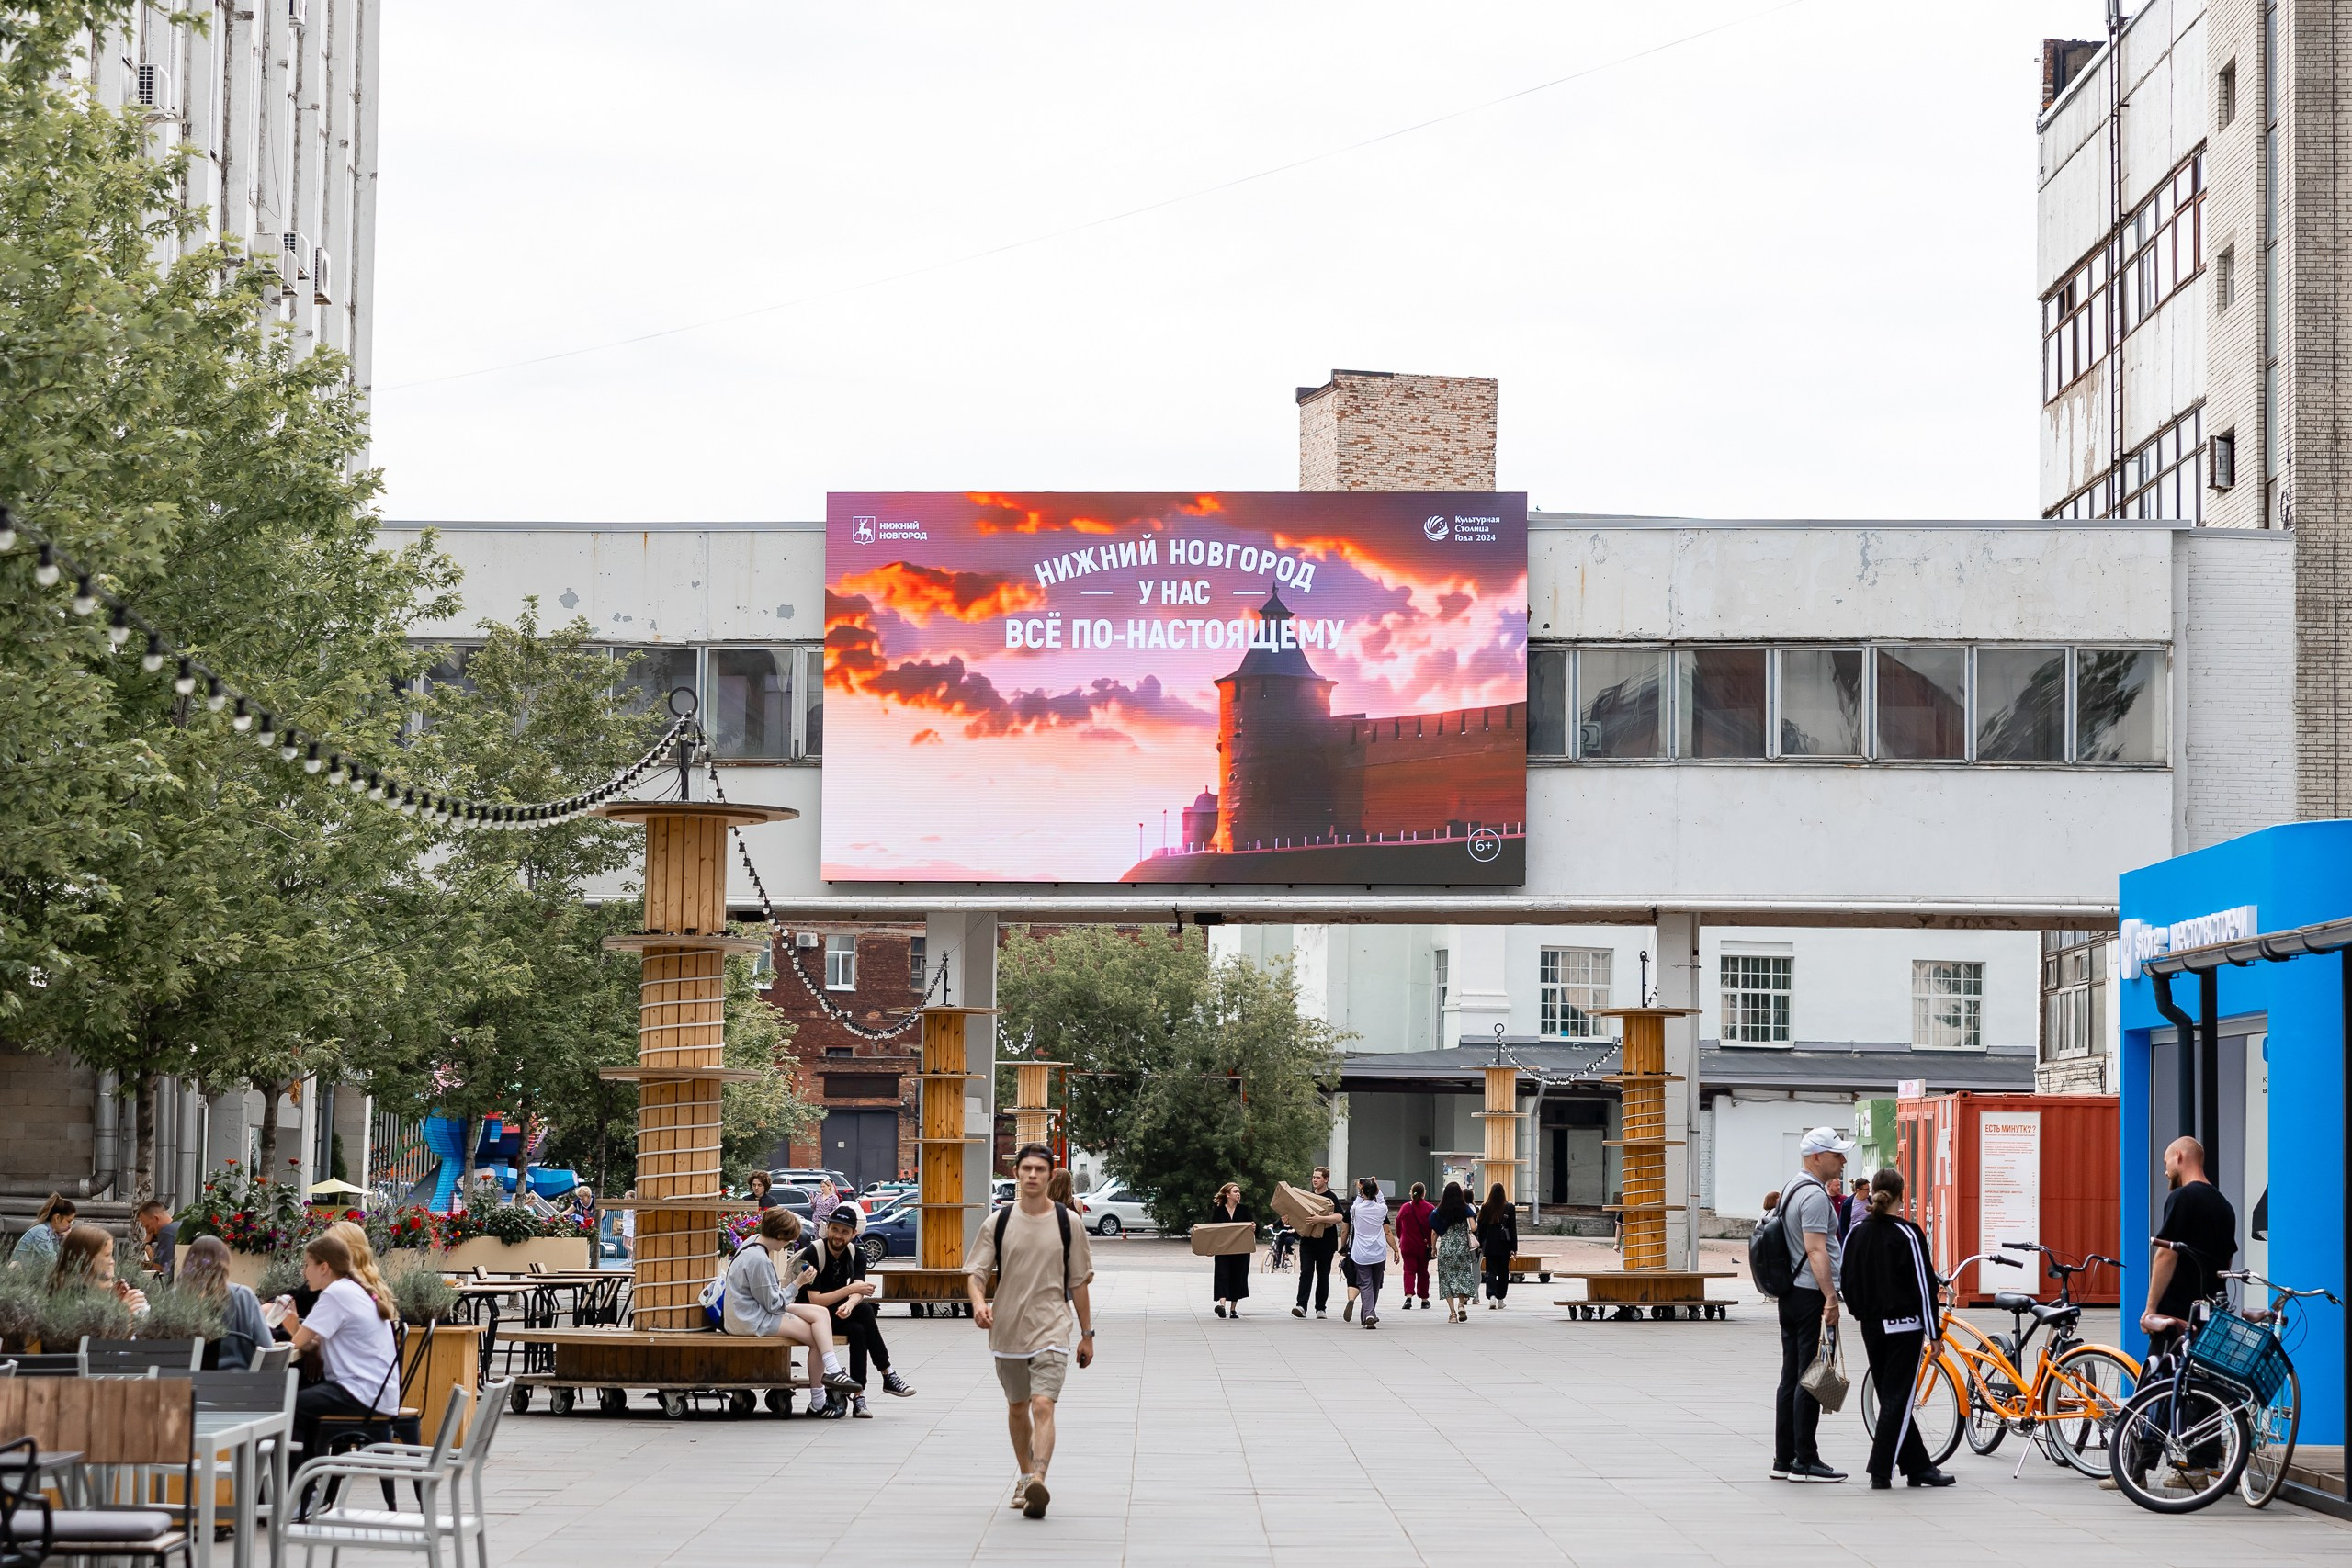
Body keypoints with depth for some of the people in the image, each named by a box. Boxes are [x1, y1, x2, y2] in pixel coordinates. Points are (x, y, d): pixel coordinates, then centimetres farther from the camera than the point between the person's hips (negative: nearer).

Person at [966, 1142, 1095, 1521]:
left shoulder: (1068, 1223, 0)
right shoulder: (998, 1222, 2)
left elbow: (1079, 1282, 7)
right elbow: (975, 1272, 0)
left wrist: (1087, 1334, 8)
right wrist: (979, 1302, -22)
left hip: (1051, 1329, -3)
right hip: (1007, 1330, 3)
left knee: (1043, 1405, -19)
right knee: (1017, 1408, 15)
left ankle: (1038, 1481, -29)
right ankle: (1025, 1477, 33)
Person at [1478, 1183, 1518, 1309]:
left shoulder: (1485, 1208, -4)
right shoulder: (1509, 1208, -5)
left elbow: (1481, 1228, 2)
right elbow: (1513, 1228, -2)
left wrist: (1480, 1245, 10)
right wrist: (1514, 1247, 2)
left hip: (1489, 1245, 0)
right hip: (1504, 1246, 0)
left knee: (1491, 1272, 2)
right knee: (1503, 1272, 13)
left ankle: (1491, 1296, -19)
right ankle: (1500, 1299, 16)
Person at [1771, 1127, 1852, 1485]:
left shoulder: (1791, 1189, 18)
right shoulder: (1814, 1195, -14)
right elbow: (1816, 1249, -23)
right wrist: (1830, 1297, -26)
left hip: (1789, 1295, 10)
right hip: (1812, 1296, -10)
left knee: (1791, 1378, 11)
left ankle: (1784, 1458, 14)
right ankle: (1804, 1461, -8)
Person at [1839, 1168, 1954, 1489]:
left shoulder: (1856, 1232, 3)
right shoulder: (1907, 1234, -13)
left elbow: (1845, 1279, 8)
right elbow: (1922, 1286, -12)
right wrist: (1932, 1332, -7)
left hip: (1871, 1327, 6)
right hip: (1904, 1325, -6)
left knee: (1892, 1398, 12)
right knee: (1898, 1400, -2)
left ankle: (1918, 1466, 17)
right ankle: (1880, 1472, -6)